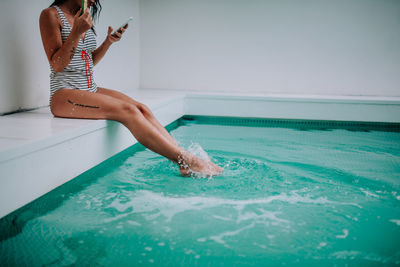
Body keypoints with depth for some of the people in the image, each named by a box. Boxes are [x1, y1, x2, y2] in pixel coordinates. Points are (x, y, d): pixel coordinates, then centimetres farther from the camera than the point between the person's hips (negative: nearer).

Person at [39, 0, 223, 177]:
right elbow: (57, 65, -12)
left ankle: (185, 162, -26)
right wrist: (77, 32, -23)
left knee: (141, 108, -17)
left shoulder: (82, 17, 17)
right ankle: (186, 161, -30)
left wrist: (108, 42, 5)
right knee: (127, 111, -28)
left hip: (90, 89, 7)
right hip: (64, 95, -7)